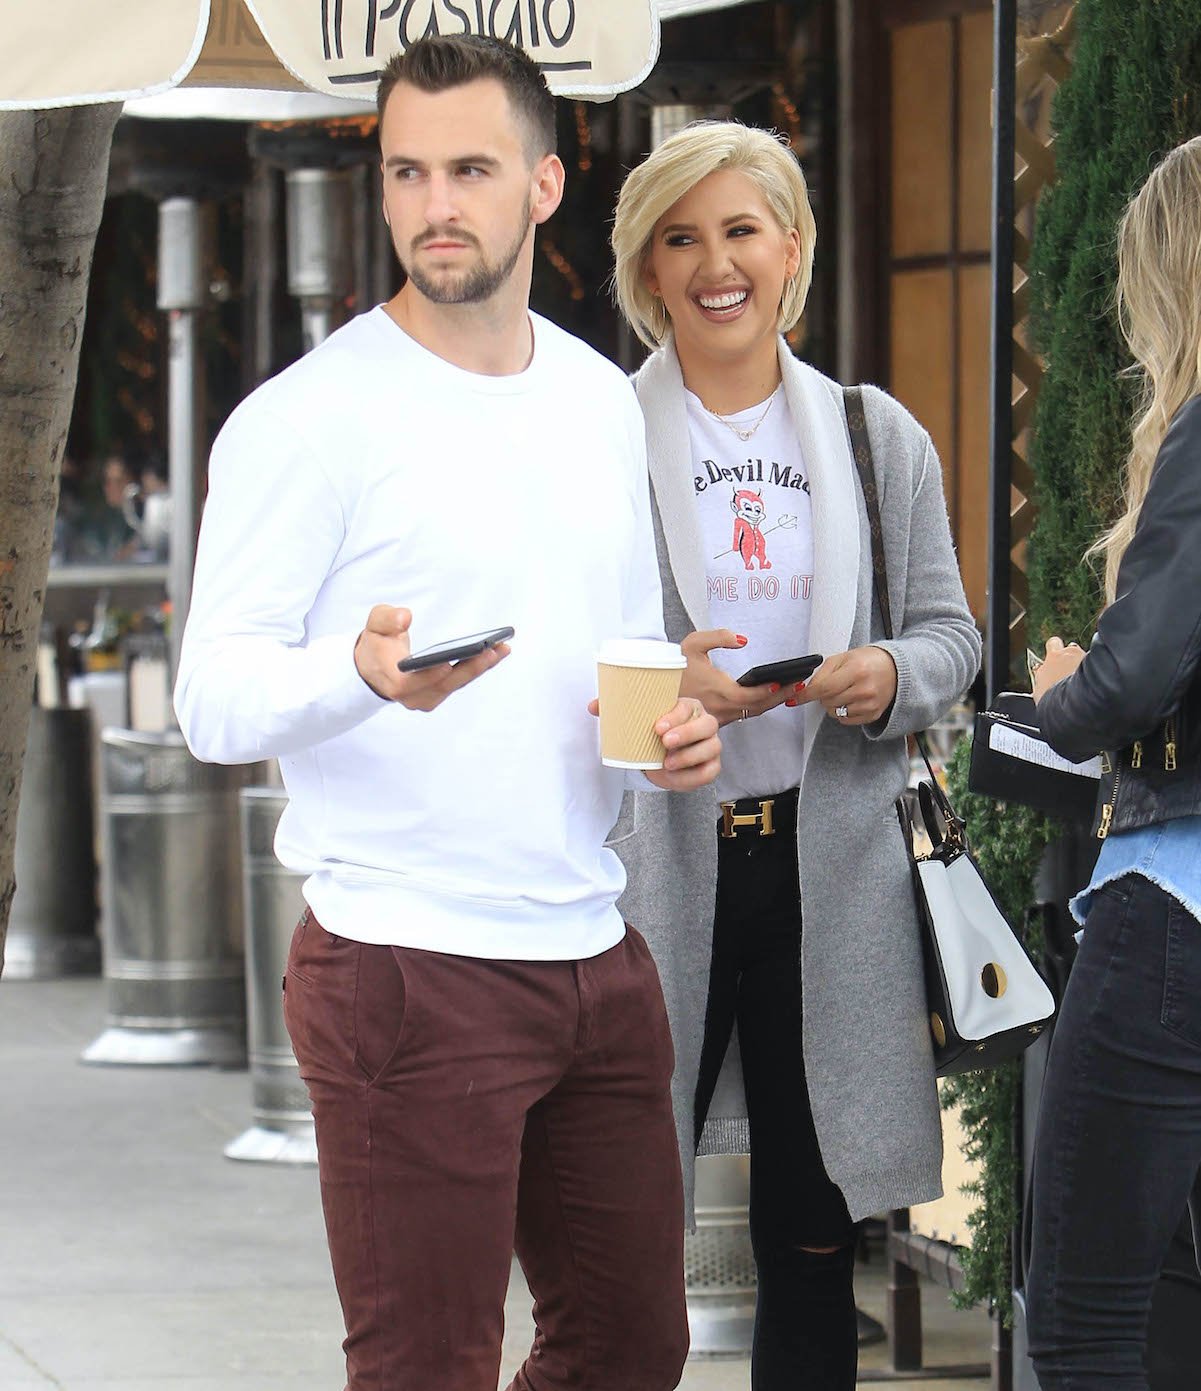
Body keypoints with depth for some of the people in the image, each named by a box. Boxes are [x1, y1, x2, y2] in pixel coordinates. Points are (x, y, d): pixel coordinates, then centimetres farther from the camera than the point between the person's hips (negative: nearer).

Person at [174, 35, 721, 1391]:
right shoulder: (311, 415, -8)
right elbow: (216, 703, -12)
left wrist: (671, 722, 2)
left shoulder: (603, 402, 13)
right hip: (405, 966, -7)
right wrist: (365, 672, -33)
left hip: (596, 956, 7)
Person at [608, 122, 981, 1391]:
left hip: (833, 869, 3)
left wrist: (891, 678, -9)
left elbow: (952, 634, 13)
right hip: (650, 867, -3)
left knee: (814, 1240, 8)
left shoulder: (879, 438, 11)